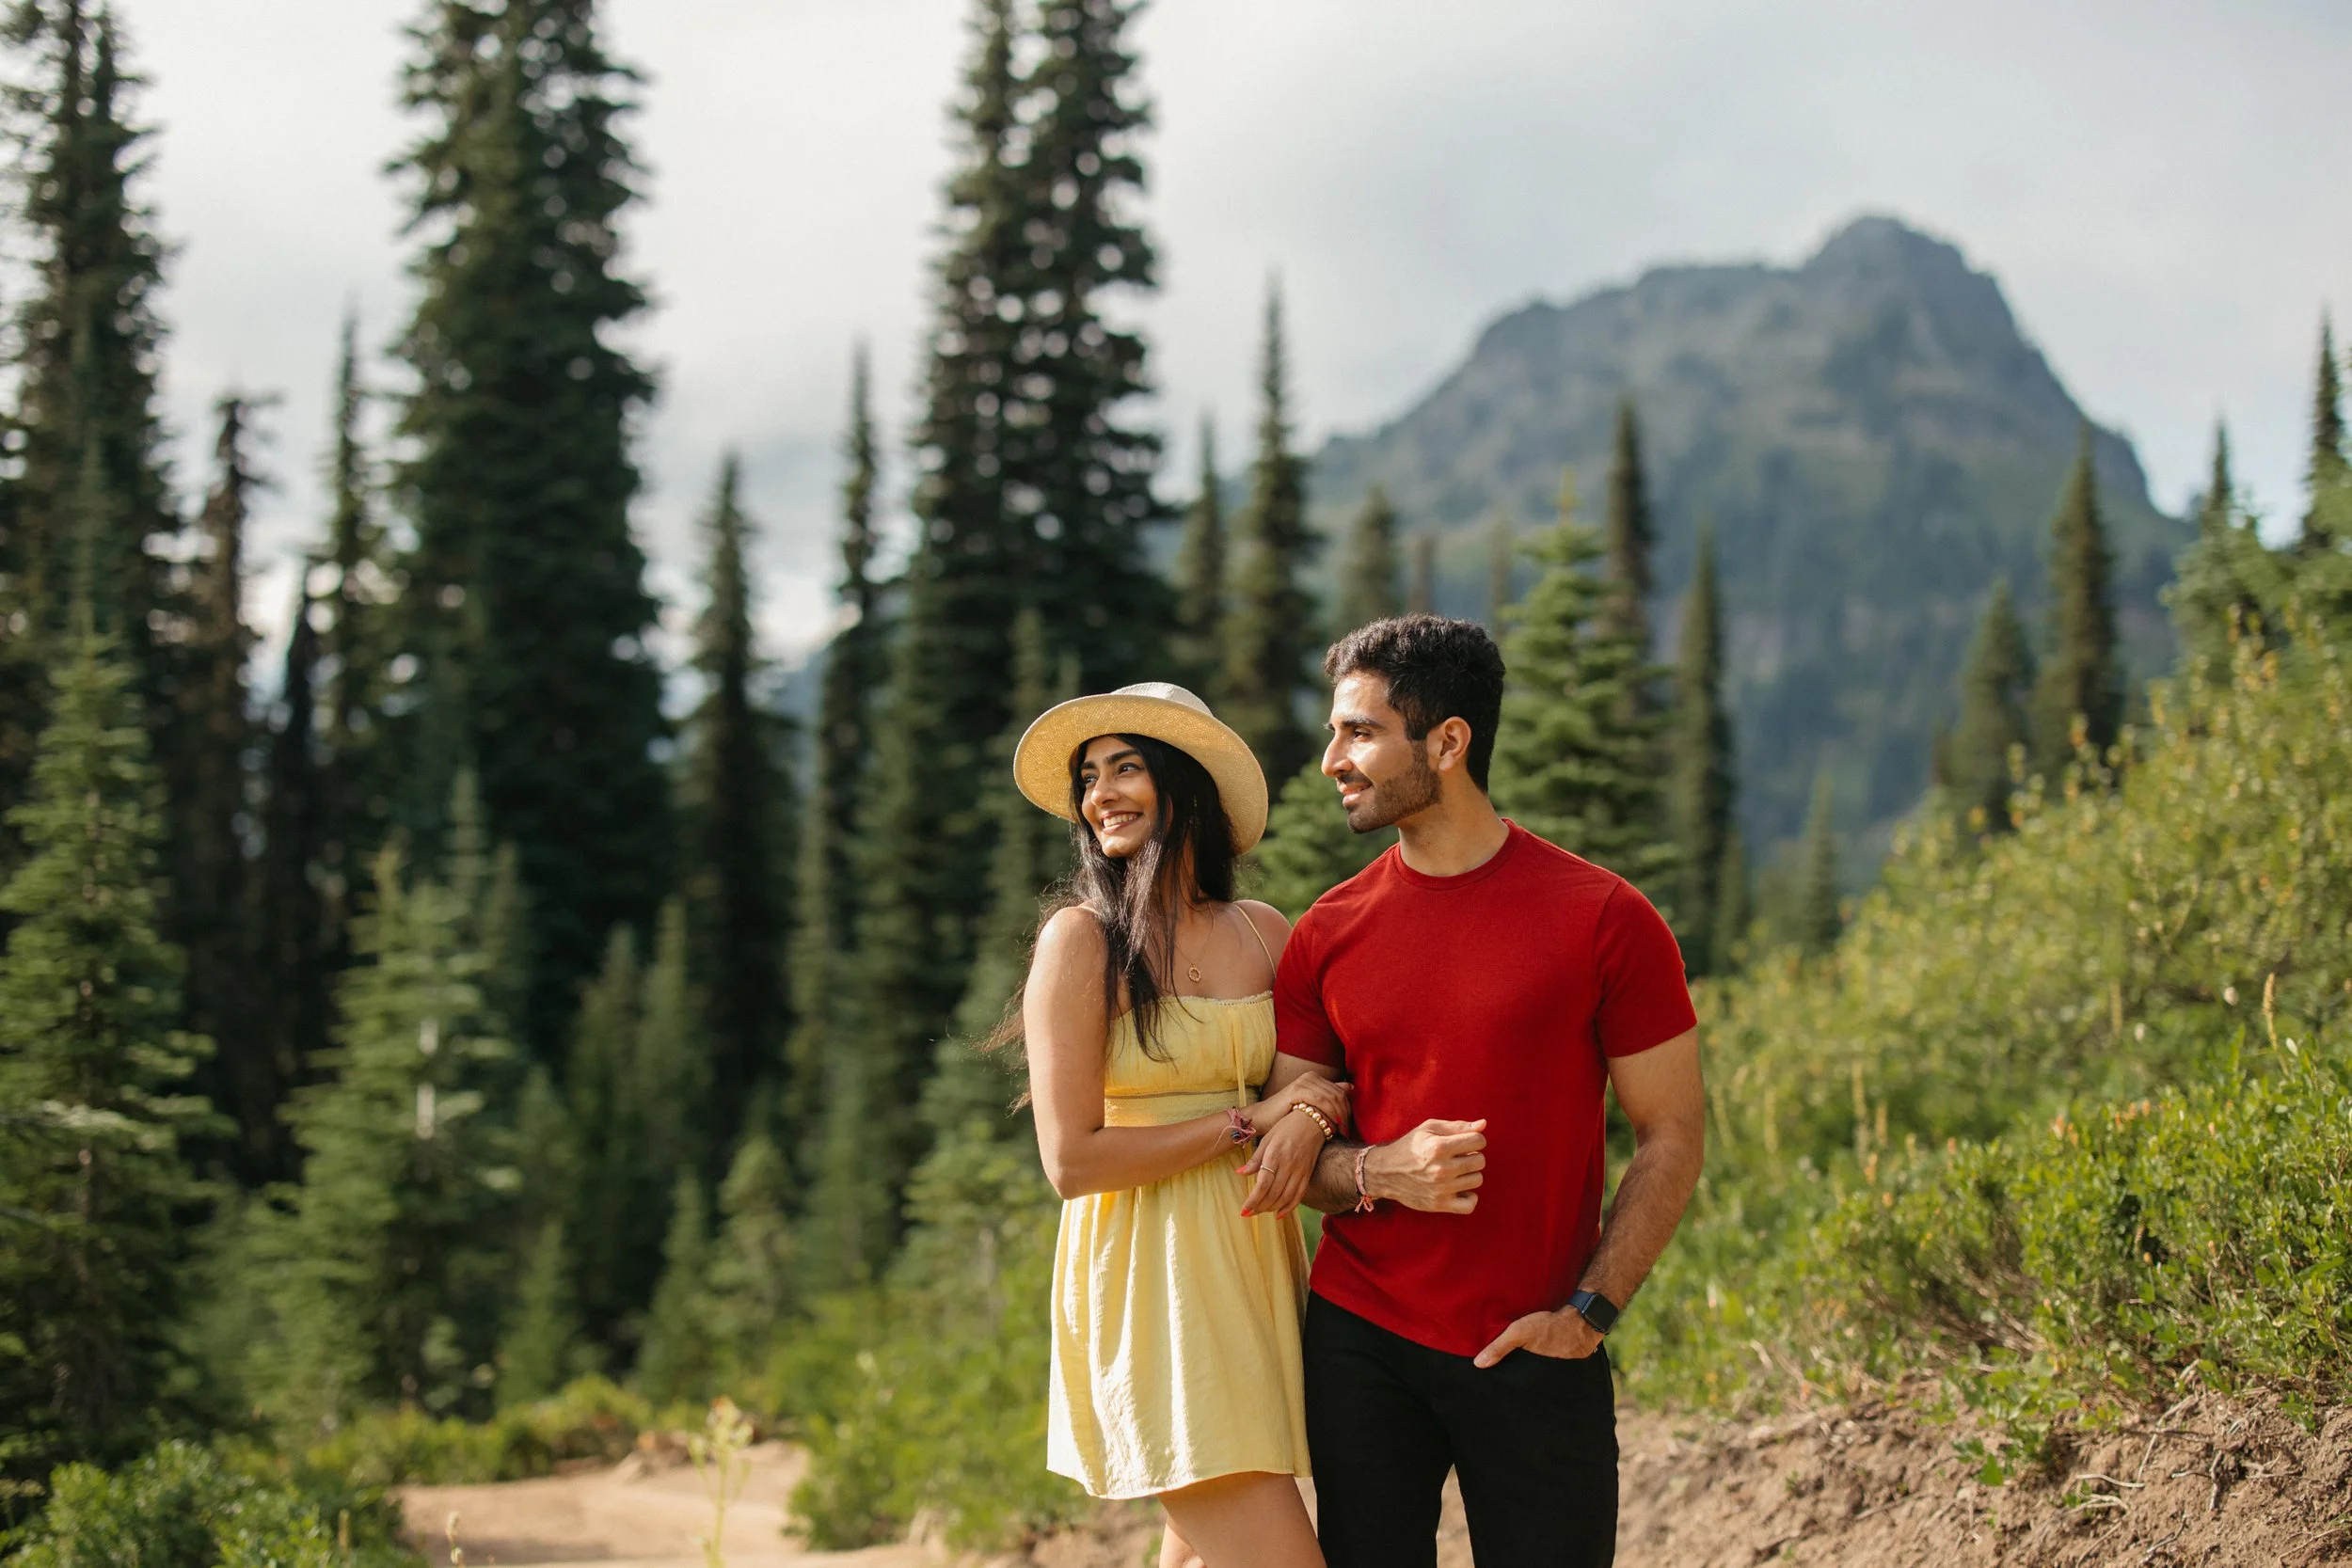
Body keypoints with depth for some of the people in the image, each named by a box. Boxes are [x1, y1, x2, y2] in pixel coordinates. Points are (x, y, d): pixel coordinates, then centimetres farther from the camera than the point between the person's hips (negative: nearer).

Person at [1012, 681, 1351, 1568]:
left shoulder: (1263, 933, 8)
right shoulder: (1080, 939, -7)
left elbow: (1316, 1082, 13)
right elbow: (1072, 1162, -12)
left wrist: (1307, 1118, -11)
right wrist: (1251, 1120, -10)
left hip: (1253, 1264, 6)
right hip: (1148, 1278, -6)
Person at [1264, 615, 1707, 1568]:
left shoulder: (1602, 919, -5)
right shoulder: (1328, 936, 5)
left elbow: (1672, 1139, -1)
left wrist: (1588, 1312, -9)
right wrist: (1380, 1173, -12)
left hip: (1536, 1354, -2)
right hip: (1358, 1345, 3)